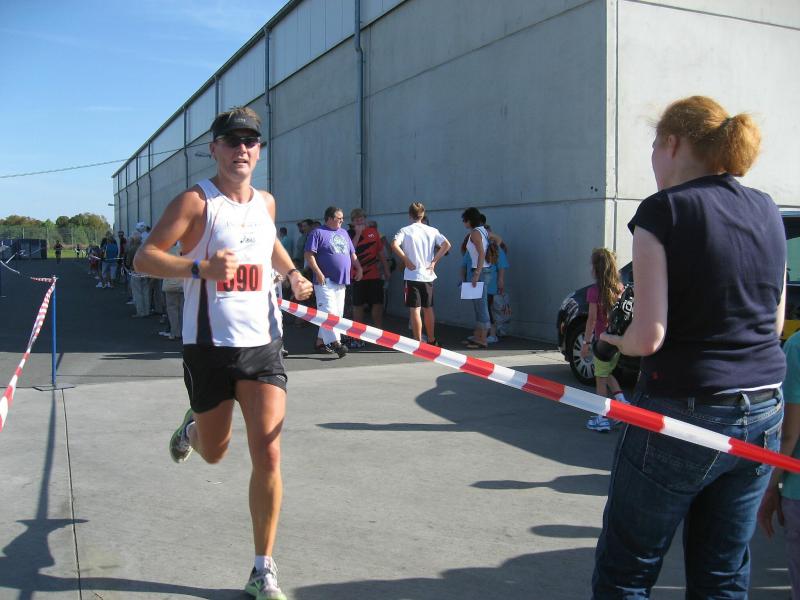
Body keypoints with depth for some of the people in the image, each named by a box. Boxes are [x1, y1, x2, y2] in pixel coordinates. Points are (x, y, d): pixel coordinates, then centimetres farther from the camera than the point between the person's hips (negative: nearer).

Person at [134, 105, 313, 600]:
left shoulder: (266, 202, 9)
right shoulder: (196, 201, -7)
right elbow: (145, 257, -13)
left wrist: (292, 272, 13)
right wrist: (202, 267, -28)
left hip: (263, 343, 3)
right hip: (210, 346, -2)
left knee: (268, 456, -7)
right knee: (215, 452, 15)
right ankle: (193, 426, 55)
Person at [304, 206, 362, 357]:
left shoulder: (344, 233, 20)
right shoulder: (318, 233, -3)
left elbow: (352, 253, 25)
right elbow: (309, 254, -10)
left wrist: (359, 268, 11)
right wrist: (318, 273, -18)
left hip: (341, 281, 8)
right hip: (325, 281, -8)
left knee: (337, 313, 8)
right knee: (329, 311, -15)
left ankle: (320, 342, 16)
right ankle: (335, 343, -21)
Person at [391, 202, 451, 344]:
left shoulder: (405, 230, -4)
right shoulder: (432, 230, 5)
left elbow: (394, 245, -20)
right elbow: (447, 245, -4)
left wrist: (406, 261, -12)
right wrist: (434, 261, -1)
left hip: (412, 275, -4)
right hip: (428, 274, 4)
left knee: (414, 309, -1)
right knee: (428, 308, 15)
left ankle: (418, 342, -2)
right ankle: (431, 340, 24)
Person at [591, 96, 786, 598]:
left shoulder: (663, 212, -12)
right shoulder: (767, 212, 6)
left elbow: (648, 337, -18)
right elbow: (775, 324, 12)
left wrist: (611, 340, 2)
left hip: (684, 412, -6)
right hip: (764, 412, 7)